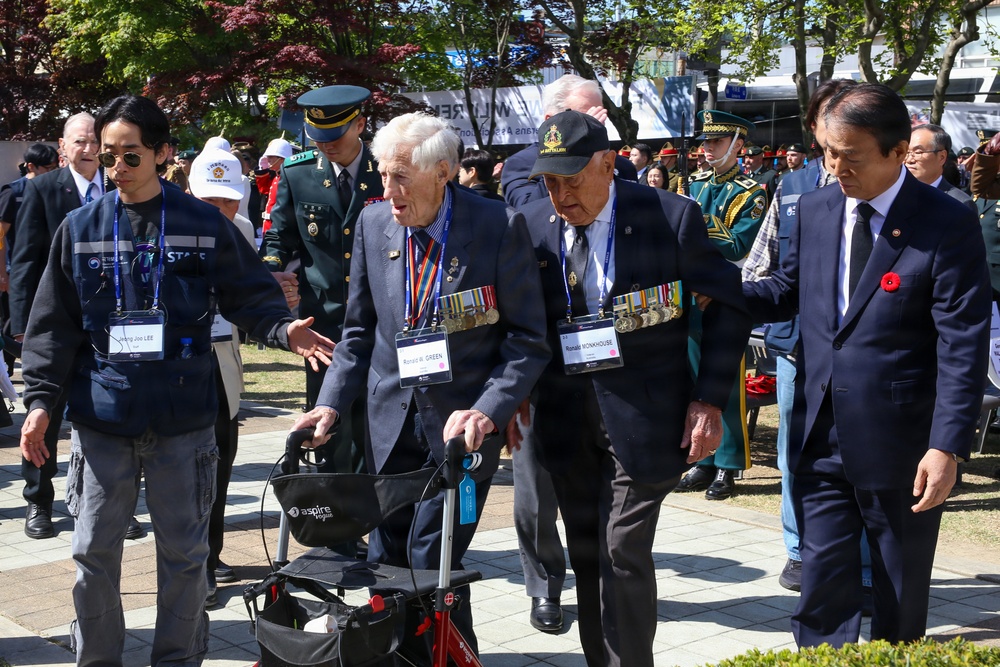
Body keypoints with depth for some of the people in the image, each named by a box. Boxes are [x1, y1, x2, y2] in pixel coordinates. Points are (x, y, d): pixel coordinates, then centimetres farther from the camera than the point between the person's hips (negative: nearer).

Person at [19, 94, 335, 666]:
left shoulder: (205, 225, 0)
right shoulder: (81, 229, 5)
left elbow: (251, 295, 4)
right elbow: (55, 325, 6)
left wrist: (284, 330, -16)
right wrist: (41, 399, -2)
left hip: (183, 420, -1)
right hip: (100, 420, 1)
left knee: (184, 553, 9)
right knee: (95, 553, 8)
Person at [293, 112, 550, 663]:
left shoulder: (500, 227, -12)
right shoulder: (372, 224, 2)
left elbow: (528, 339, -9)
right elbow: (360, 329, 10)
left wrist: (488, 411, -21)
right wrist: (330, 403, -1)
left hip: (460, 423, -4)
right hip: (392, 419, 5)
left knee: (431, 556, -8)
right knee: (386, 556, 8)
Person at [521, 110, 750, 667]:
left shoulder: (671, 218, -10)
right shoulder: (530, 228, 1)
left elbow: (731, 304, -2)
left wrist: (710, 399, -7)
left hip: (642, 414, -4)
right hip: (565, 416, 4)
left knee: (623, 550, -8)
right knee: (586, 555, 13)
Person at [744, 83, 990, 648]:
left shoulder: (947, 225, -12)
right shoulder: (815, 210, 5)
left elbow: (964, 347, -14)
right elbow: (788, 290, 16)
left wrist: (948, 446, -20)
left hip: (901, 450, -4)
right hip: (822, 443, 4)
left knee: (901, 603, 12)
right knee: (823, 590, 5)